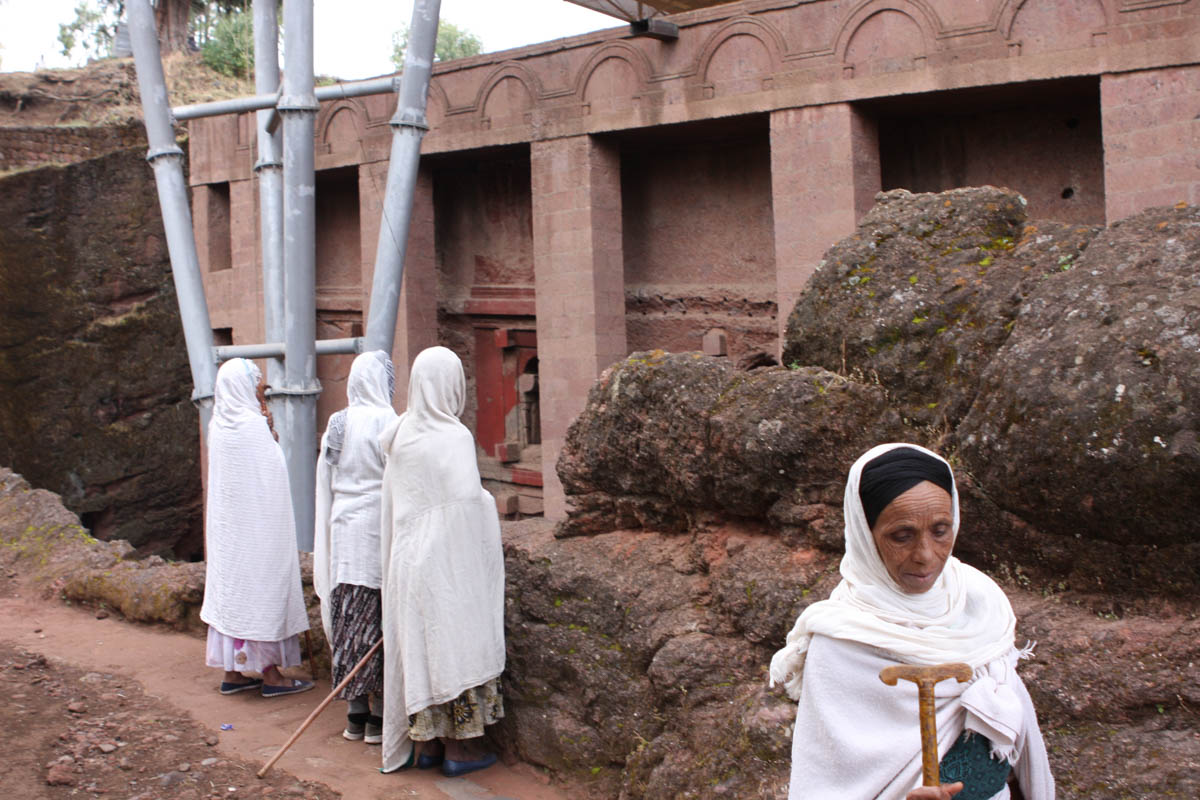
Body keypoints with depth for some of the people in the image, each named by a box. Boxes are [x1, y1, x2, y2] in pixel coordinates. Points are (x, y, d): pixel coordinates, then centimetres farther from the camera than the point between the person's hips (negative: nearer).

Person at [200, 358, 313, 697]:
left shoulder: (219, 425, 6)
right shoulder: (253, 426, -17)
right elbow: (270, 479, -16)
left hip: (226, 525, 8)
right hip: (256, 526, -8)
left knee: (231, 589, 11)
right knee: (262, 590, 0)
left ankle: (232, 672, 17)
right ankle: (270, 673, 6)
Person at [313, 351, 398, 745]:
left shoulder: (336, 425, 7)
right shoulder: (386, 423, -11)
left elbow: (326, 487, 11)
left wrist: (329, 543, 17)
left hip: (343, 531, 6)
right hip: (377, 529, -6)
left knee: (349, 619, 9)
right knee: (380, 621, 0)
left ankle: (355, 716, 16)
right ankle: (379, 719, 4)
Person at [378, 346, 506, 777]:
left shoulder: (402, 434, 6)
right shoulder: (452, 437, -16)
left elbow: (395, 500, 11)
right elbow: (466, 502, -21)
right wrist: (487, 502, 0)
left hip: (408, 558, 7)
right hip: (445, 558, -7)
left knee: (418, 644, 12)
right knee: (454, 643, 2)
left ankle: (424, 743, 20)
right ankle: (457, 746, 10)